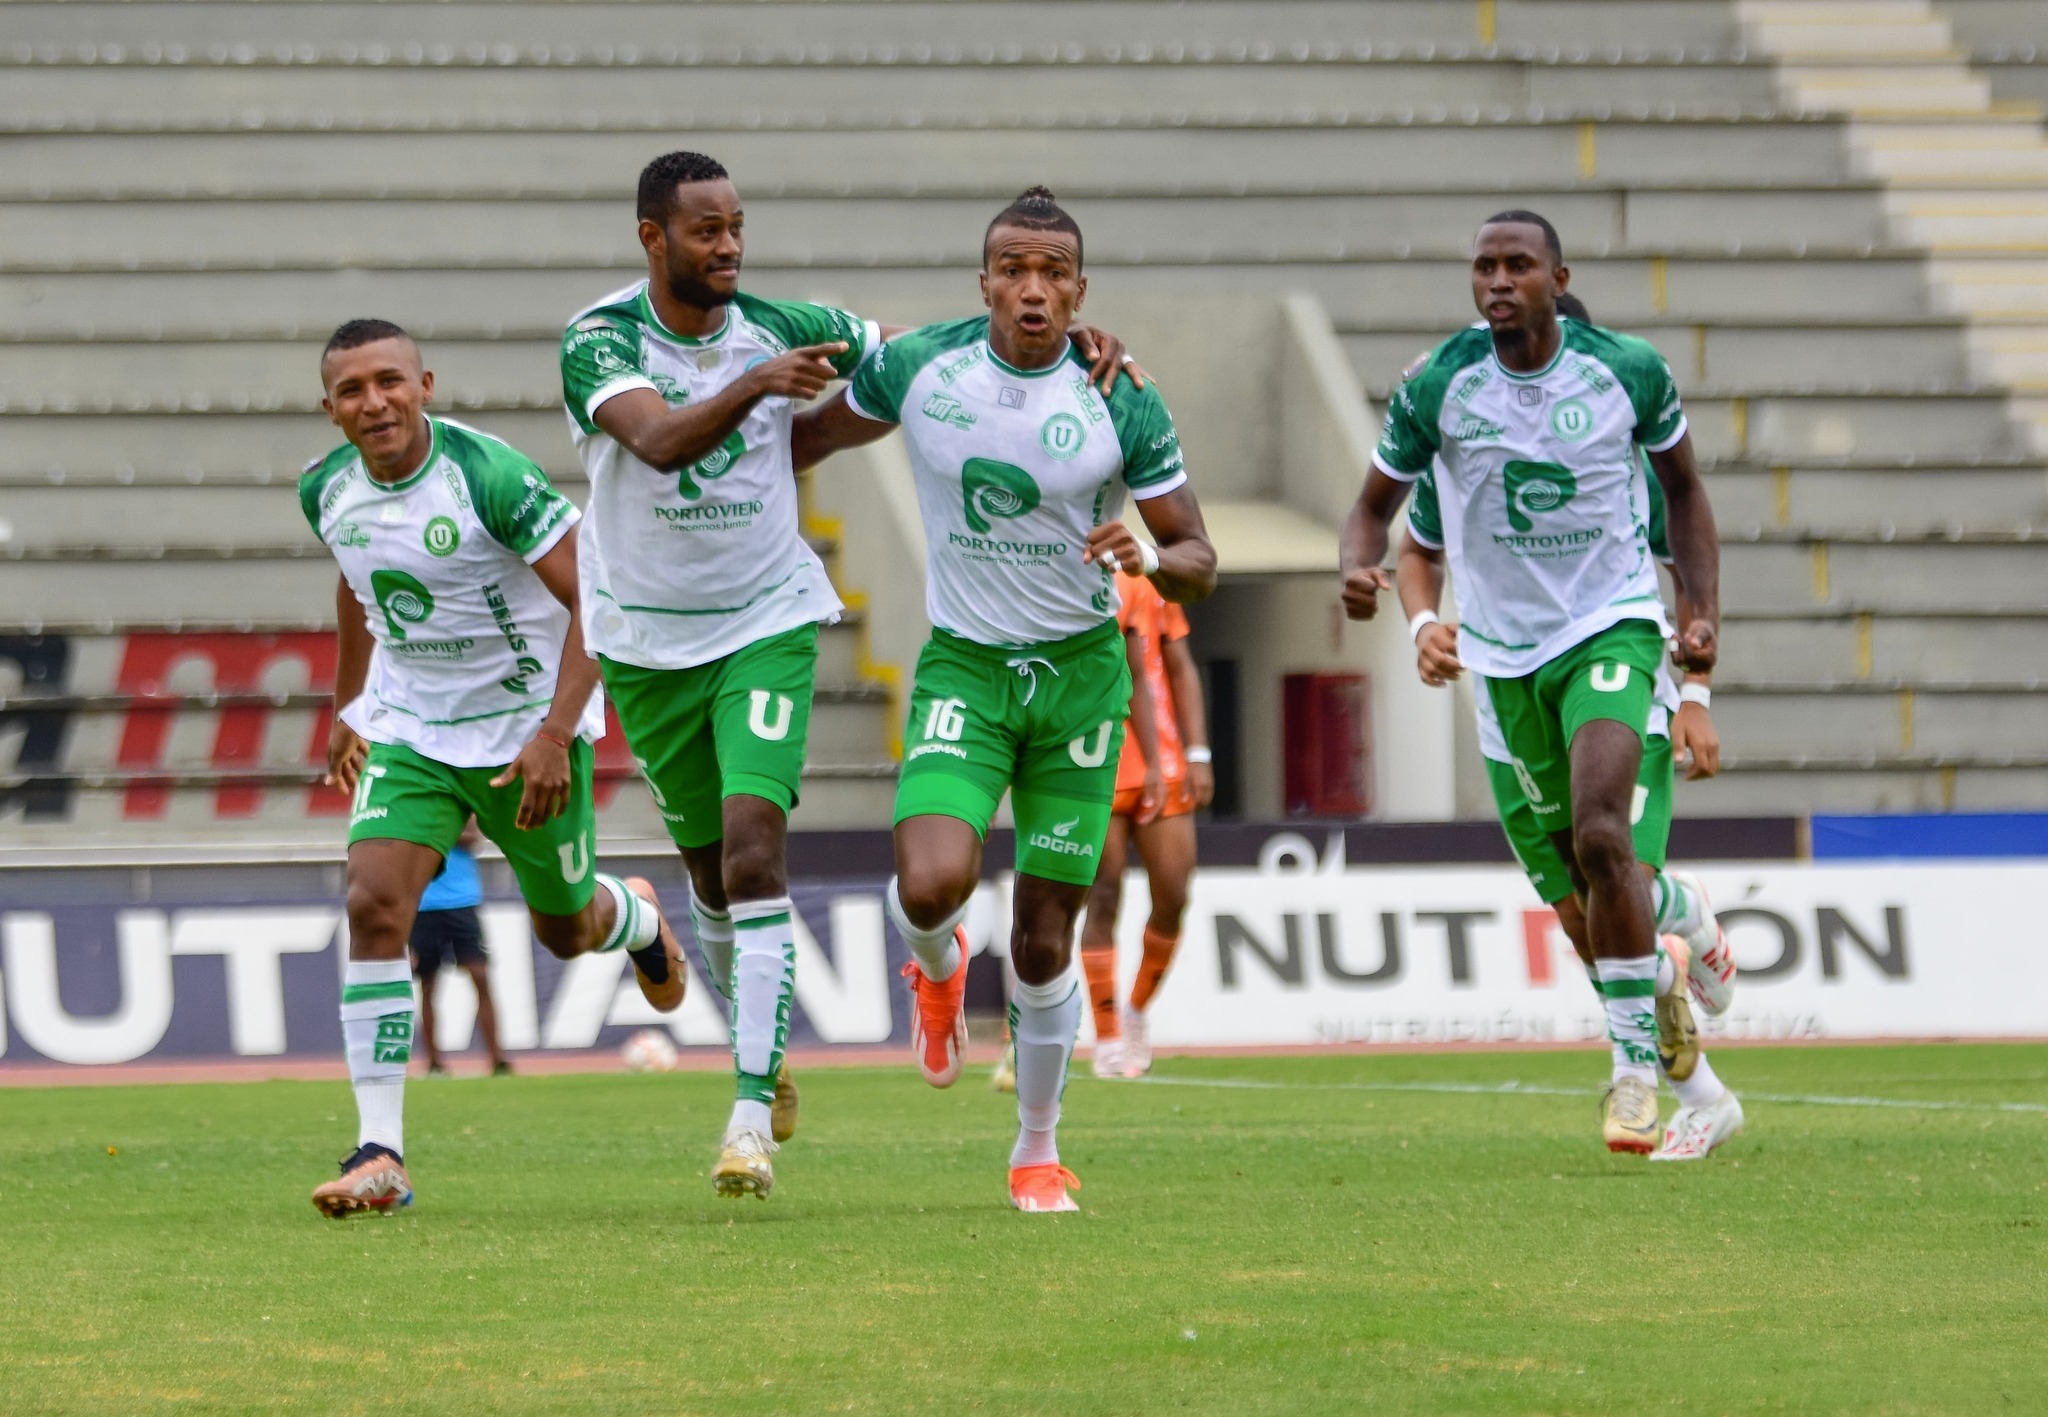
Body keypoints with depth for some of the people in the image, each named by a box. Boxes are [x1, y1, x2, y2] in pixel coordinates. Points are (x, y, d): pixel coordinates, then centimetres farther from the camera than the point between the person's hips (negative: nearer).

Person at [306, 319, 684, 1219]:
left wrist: (555, 735, -30)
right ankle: (380, 1154, -17)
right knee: (374, 907, -17)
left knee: (564, 928, 13)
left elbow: (594, 603, -22)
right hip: (407, 728, 4)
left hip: (524, 726, -4)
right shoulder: (327, 492, -6)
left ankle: (637, 920, 54)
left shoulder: (490, 478, -25)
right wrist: (346, 709, 22)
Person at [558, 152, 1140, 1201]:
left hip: (767, 624, 0)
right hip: (646, 640, 0)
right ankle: (759, 1052, 38)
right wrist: (756, 384, -49)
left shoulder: (781, 329, -6)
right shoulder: (599, 339, -13)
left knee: (754, 853, -16)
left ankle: (753, 1113, -19)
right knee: (711, 871, 12)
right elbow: (658, 439, -32)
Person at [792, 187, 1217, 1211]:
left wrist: (1148, 559, -25)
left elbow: (1199, 565, -3)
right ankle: (937, 968, 16)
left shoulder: (1123, 405, -9)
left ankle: (1038, 1150, 23)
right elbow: (813, 435, 15)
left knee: (1044, 941, 2)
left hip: (1080, 668, 0)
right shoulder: (918, 368, -7)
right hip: (963, 665, 0)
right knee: (932, 883, -23)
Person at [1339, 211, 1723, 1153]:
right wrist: (1358, 570, -19)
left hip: (1612, 626, -3)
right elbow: (1376, 503, 4)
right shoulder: (1436, 387, -8)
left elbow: (1681, 485, 9)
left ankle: (1636, 1064, -13)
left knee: (1602, 836, -21)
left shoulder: (1629, 371, -8)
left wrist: (1705, 609, 0)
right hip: (1506, 649, 3)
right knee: (1579, 867, 8)